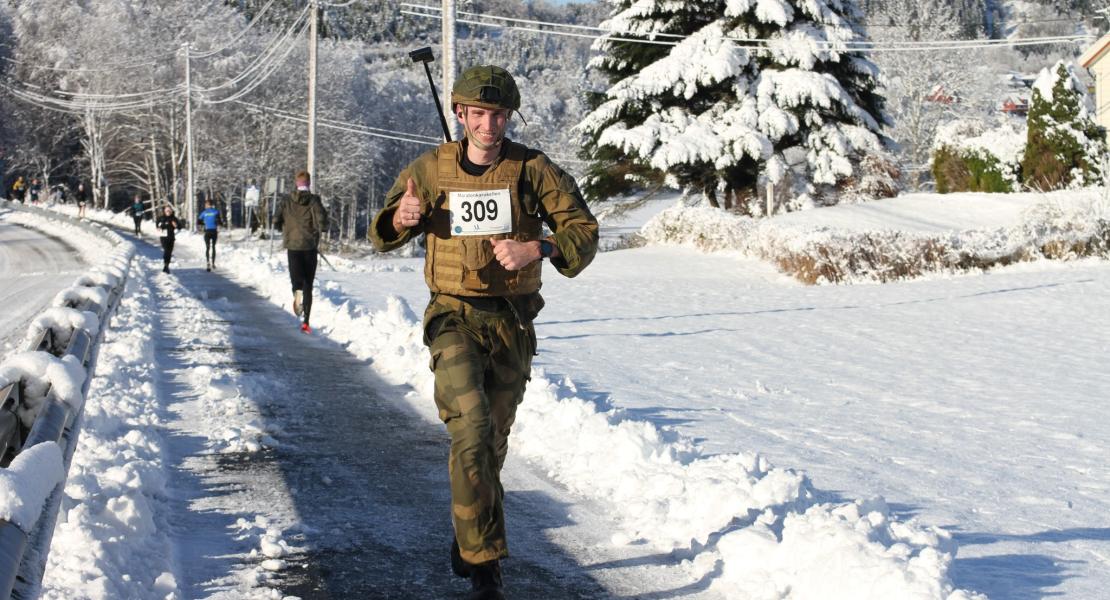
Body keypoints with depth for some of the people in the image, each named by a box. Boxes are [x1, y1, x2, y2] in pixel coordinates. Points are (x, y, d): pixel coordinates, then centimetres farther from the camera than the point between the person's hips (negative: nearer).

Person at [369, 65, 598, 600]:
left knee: (492, 440, 12)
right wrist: (400, 218, -12)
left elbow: (583, 231, 0)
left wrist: (538, 248, -20)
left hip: (511, 321, 2)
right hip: (454, 318, -1)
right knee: (473, 427, -22)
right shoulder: (431, 169, 1)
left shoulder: (535, 170, -1)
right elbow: (382, 235, 13)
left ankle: (468, 540, 35)